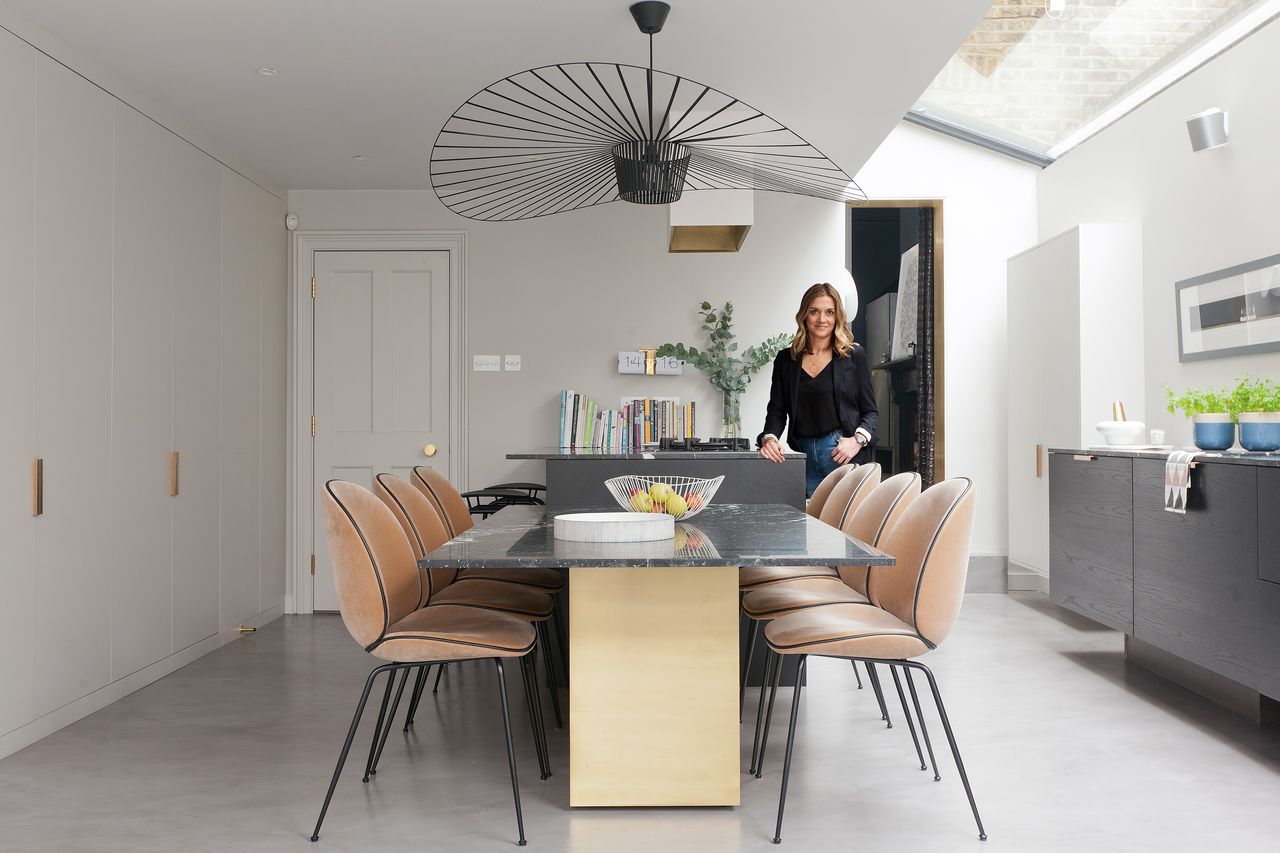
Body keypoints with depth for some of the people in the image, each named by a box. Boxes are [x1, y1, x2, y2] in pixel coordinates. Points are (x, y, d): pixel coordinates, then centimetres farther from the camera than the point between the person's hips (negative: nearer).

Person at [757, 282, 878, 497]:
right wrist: (769, 438, -9)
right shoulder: (786, 359, 13)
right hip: (803, 457, 2)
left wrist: (858, 440, -11)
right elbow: (776, 410, 10)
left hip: (845, 455, -2)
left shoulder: (854, 355, 6)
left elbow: (870, 410, 7)